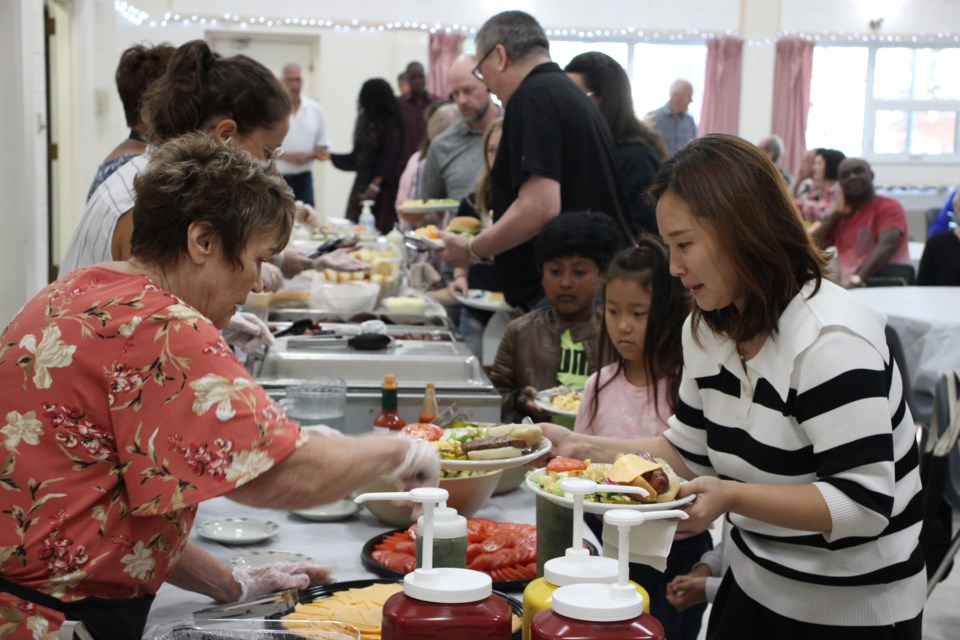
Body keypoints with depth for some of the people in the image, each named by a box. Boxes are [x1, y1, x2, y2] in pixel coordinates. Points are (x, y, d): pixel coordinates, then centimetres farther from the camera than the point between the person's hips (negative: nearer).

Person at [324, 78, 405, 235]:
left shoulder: (390, 124, -8)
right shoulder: (367, 122, 14)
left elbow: (389, 159, -13)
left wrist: (375, 185, -18)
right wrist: (330, 156, 23)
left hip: (382, 187, -7)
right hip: (362, 185, 7)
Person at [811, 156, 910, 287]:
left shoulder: (889, 207, 2)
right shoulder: (841, 215, 19)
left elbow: (887, 246, -16)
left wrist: (857, 278, -31)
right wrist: (837, 214, 6)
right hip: (849, 286, 5)